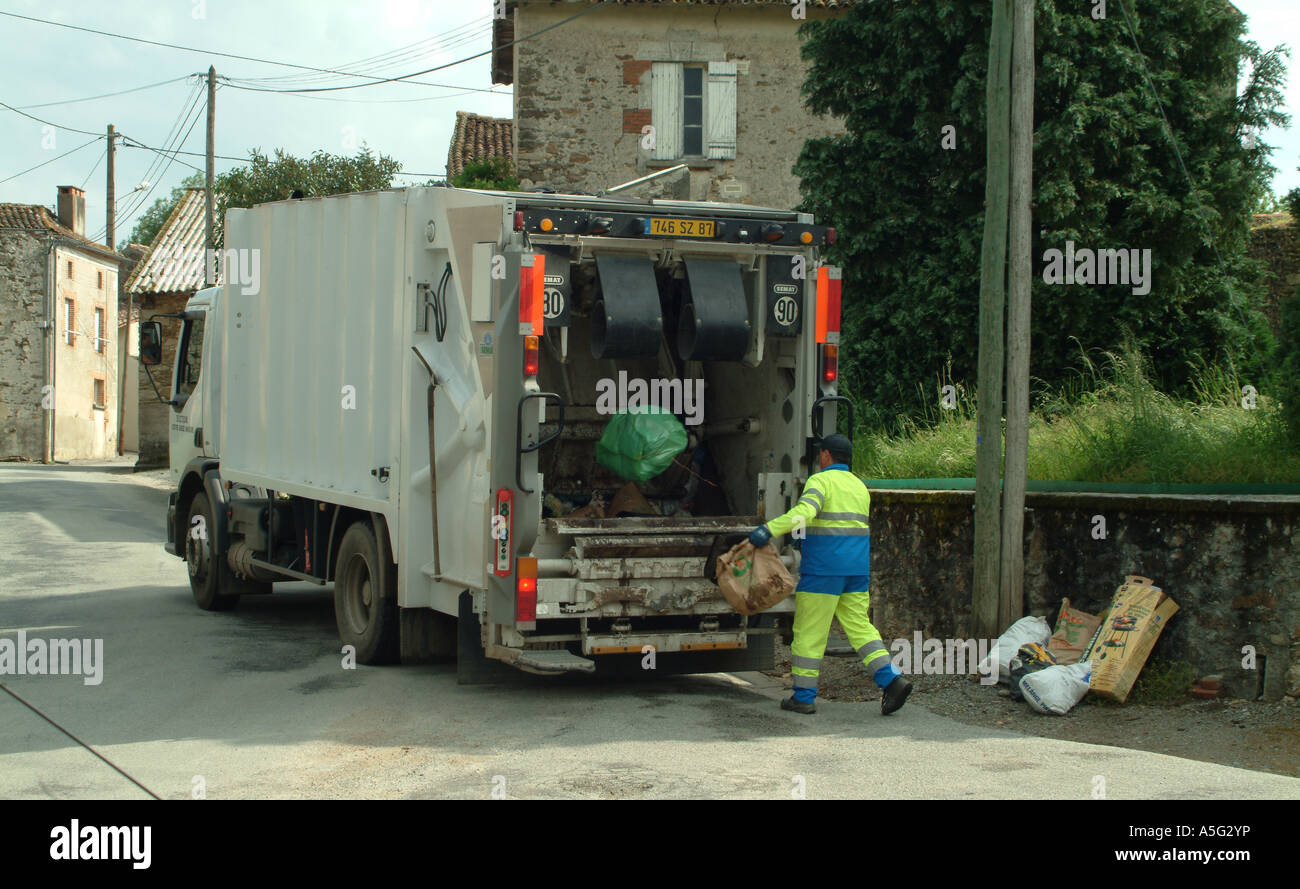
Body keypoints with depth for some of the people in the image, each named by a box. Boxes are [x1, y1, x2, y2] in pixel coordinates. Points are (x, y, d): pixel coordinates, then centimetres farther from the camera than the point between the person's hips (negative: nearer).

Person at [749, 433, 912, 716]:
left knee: (808, 631, 1)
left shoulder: (821, 481, -6)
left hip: (823, 570, -7)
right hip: (857, 572, 7)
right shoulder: (859, 487, 18)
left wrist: (770, 529, -30)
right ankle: (892, 679, -6)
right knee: (859, 626, 9)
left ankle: (803, 696, 5)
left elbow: (804, 511, -25)